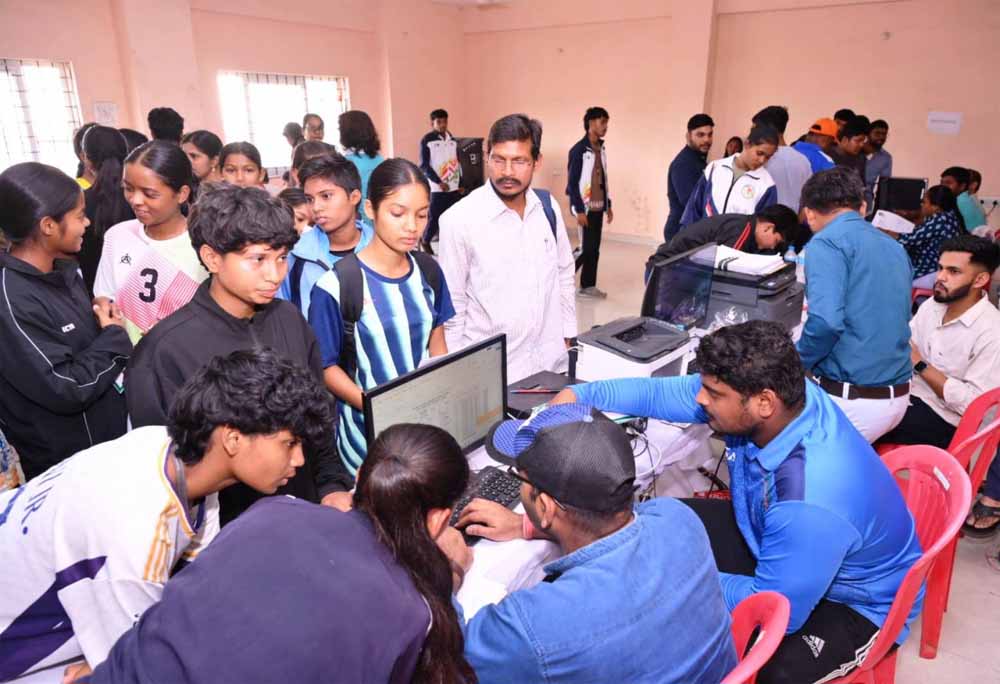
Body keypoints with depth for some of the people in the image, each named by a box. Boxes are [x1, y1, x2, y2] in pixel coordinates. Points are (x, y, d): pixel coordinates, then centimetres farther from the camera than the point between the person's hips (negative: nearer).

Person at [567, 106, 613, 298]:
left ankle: (587, 285, 16)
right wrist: (579, 210, -17)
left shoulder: (601, 148, 11)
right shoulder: (579, 149, -12)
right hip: (585, 207, -7)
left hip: (598, 206, 7)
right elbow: (572, 182, -14)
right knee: (587, 248, -8)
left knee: (594, 248, 8)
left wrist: (608, 205, 15)